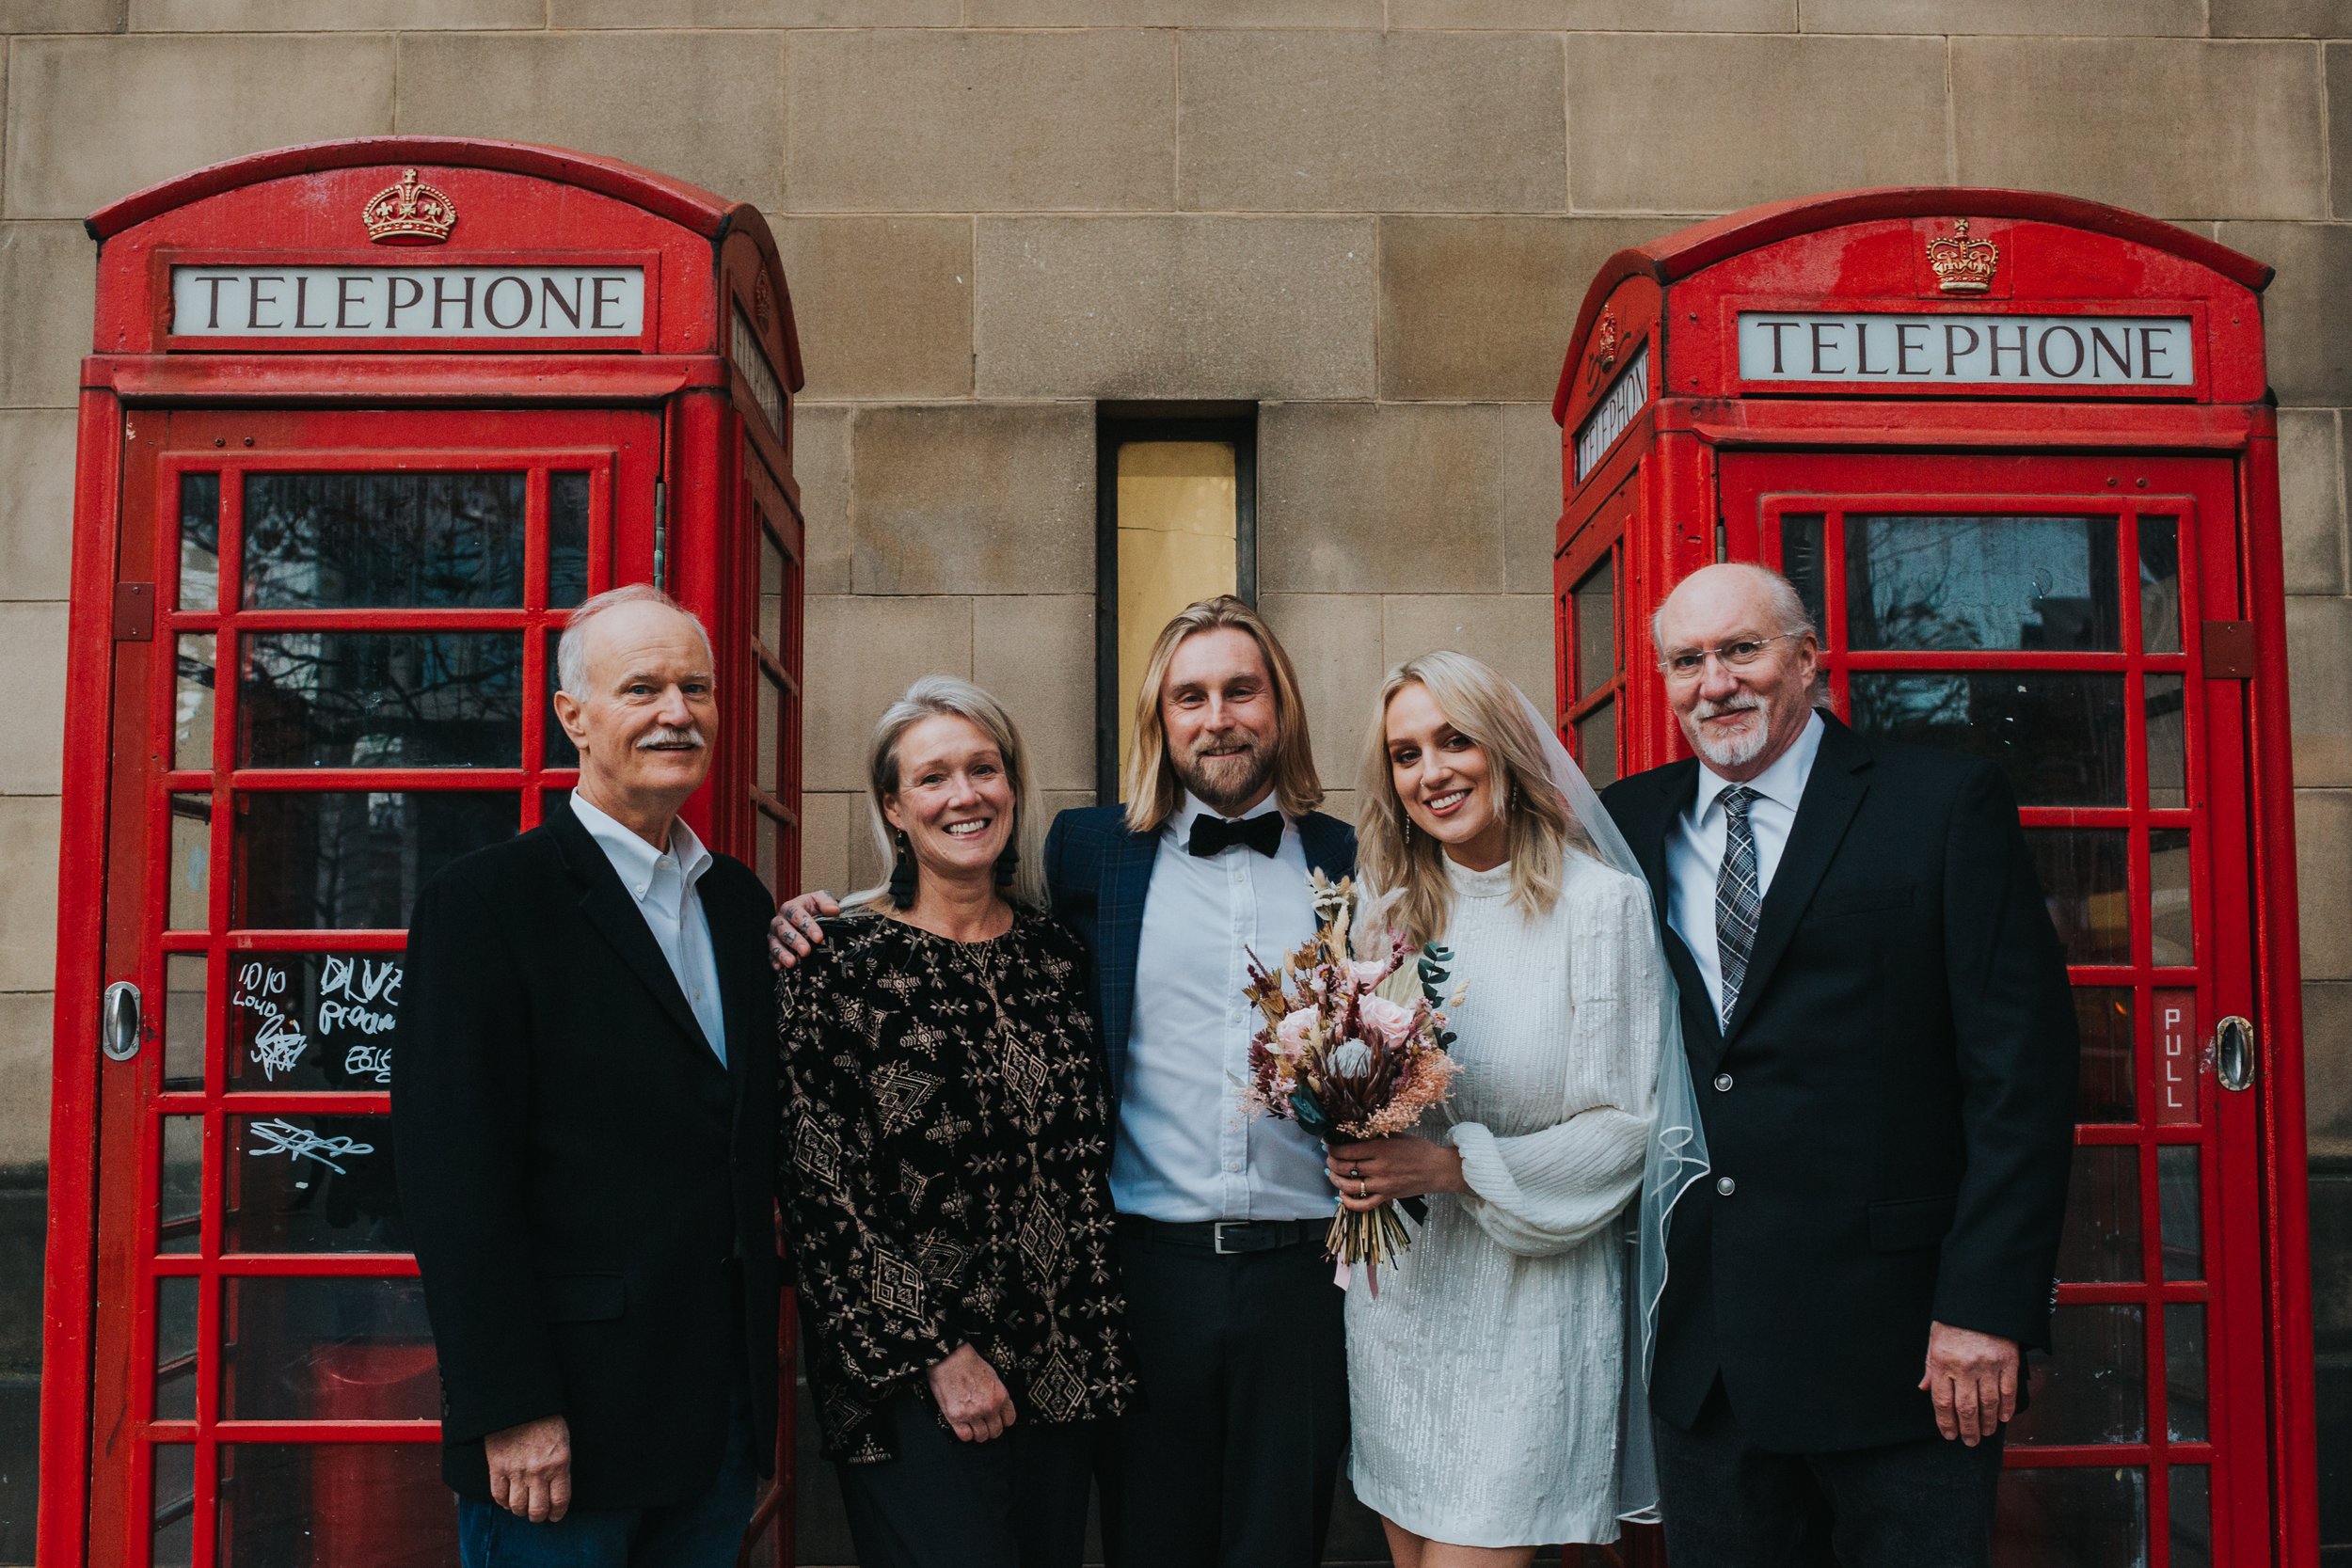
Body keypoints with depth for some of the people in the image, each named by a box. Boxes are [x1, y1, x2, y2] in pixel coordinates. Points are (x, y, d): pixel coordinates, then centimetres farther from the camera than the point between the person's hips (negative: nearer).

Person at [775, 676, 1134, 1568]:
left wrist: (1097, 1340, 8)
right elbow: (821, 1189, -10)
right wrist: (938, 1353, -11)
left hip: (1061, 1362, 5)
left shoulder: (1053, 952, 7)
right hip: (912, 1378, -5)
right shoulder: (840, 963, -8)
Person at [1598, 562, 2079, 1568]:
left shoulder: (1946, 803, -3)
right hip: (1697, 1345, 4)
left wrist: (1985, 1304, -13)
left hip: (1895, 1337, -3)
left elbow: (2021, 1067, -7)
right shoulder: (1627, 824, 8)